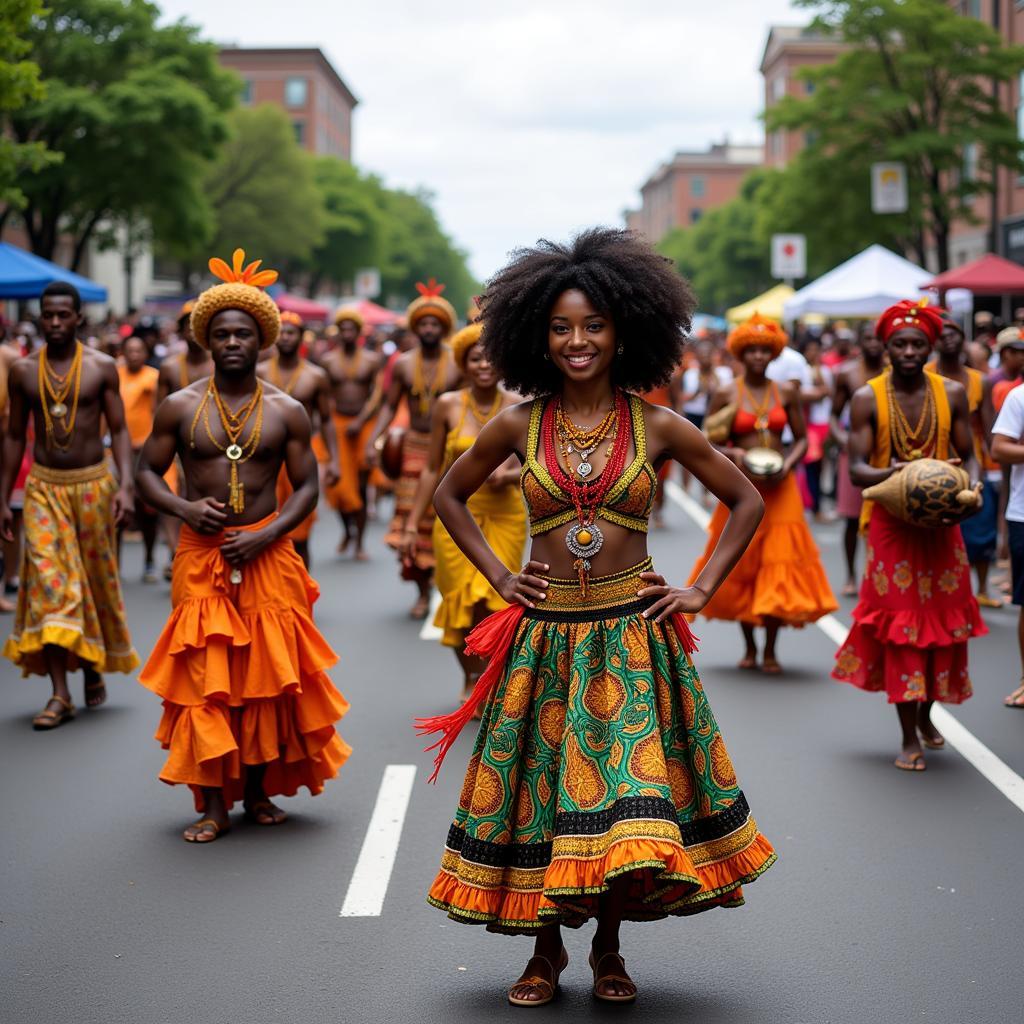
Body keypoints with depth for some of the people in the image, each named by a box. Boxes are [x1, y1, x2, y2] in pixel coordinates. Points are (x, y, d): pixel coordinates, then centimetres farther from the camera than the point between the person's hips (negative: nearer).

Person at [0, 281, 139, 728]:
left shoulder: (102, 367, -2)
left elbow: (119, 429, -1)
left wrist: (125, 485, -14)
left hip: (93, 484, -1)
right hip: (43, 487, 1)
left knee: (96, 581, 8)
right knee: (47, 582, -9)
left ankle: (94, 668, 31)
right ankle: (60, 694, -10)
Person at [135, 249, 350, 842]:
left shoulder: (287, 411, 2)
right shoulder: (180, 407, 3)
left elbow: (308, 487, 2)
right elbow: (147, 473, 8)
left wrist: (266, 535, -12)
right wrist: (183, 507, -12)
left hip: (266, 556, 0)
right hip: (200, 556, 0)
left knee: (267, 676, 4)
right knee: (203, 680, -3)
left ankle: (257, 790, 19)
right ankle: (213, 805, 2)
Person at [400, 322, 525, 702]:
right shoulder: (448, 406, -1)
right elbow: (432, 469, 5)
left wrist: (509, 475, -18)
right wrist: (412, 525, 5)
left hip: (504, 516, 0)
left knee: (490, 603, -7)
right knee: (461, 602, 1)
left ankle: (482, 680, 16)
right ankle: (471, 677, 26)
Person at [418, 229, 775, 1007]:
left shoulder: (658, 427, -2)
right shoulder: (519, 427, 0)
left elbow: (747, 501, 7)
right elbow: (451, 496, 15)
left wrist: (702, 590, 2)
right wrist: (499, 576, 7)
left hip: (633, 638, -1)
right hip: (544, 638, 1)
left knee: (629, 793, -2)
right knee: (540, 790, 6)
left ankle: (609, 949, 20)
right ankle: (547, 950, 24)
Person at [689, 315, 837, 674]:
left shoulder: (787, 392, 4)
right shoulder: (726, 395, -1)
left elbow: (801, 439, 7)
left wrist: (787, 465, -11)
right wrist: (733, 454, -17)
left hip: (779, 488, 1)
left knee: (778, 567, -4)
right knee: (741, 569, 4)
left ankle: (770, 651, 7)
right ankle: (749, 647, 20)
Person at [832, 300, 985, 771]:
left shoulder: (952, 394, 3)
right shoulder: (868, 398, -5)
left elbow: (968, 455, 6)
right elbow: (856, 469, -9)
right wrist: (893, 474, -30)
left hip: (941, 522, 3)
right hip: (891, 523, -3)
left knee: (942, 620, 8)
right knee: (900, 622, -3)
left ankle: (925, 715, 30)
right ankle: (909, 738, 2)